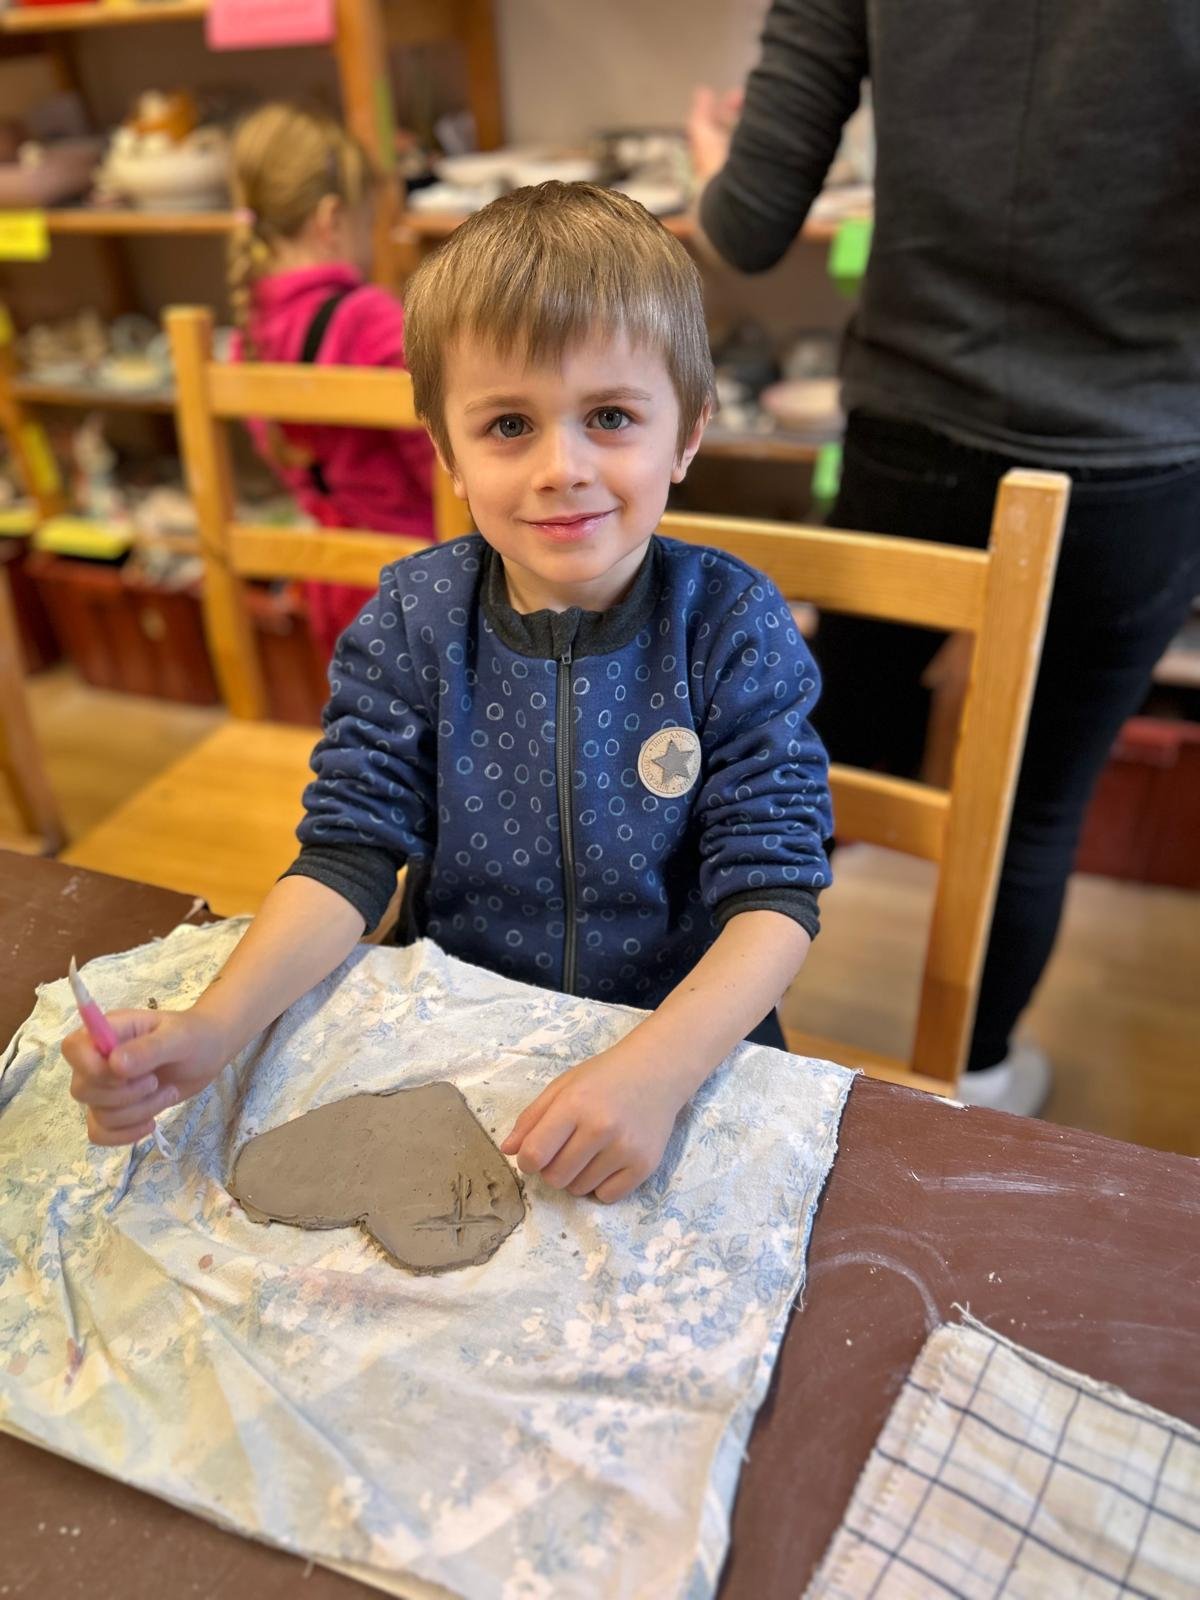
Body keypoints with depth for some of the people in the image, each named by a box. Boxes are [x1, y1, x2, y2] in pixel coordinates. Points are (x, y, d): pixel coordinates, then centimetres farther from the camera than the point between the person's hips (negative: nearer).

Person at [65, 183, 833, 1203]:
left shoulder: (736, 628, -11)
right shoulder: (411, 623, -5)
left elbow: (776, 894, -14)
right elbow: (346, 860, -6)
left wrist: (656, 1067, -31)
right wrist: (214, 1028, -23)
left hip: (687, 1042, -1)